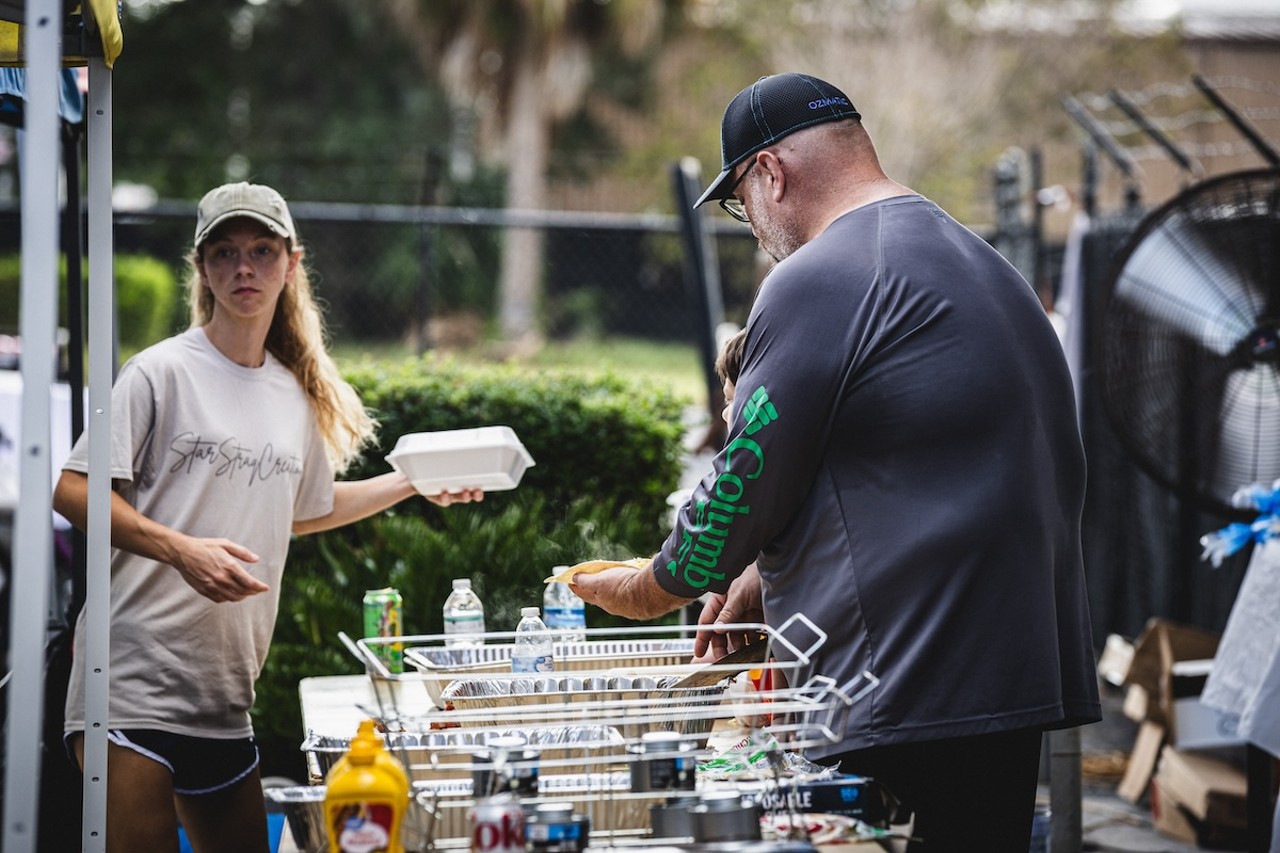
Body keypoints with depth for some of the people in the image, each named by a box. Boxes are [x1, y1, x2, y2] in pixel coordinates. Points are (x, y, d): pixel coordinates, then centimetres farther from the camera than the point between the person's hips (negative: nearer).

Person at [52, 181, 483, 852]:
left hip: (225, 697, 6)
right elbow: (73, 492, -9)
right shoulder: (163, 371, -4)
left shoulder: (297, 394, 14)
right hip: (133, 681, -6)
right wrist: (182, 550, -20)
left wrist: (413, 483, 27)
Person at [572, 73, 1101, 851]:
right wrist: (765, 577, 23)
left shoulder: (819, 281, -10)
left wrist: (647, 590, 10)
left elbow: (744, 490, -7)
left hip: (906, 703, -9)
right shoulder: (986, 266, 20)